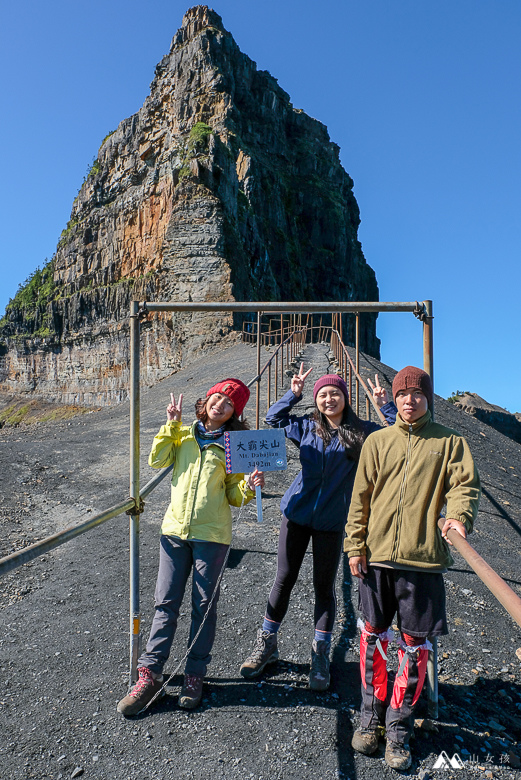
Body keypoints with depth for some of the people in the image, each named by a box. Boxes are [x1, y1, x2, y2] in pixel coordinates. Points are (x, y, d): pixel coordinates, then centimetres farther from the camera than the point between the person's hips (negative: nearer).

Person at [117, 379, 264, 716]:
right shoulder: (183, 433, 8)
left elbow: (233, 496, 1)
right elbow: (157, 461, -5)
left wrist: (249, 486, -19)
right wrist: (171, 424, -6)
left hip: (212, 533, -2)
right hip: (175, 527, 2)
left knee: (204, 604, 8)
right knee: (166, 602, 7)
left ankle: (195, 674, 24)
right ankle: (150, 674, 19)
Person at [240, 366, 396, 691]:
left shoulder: (362, 432, -2)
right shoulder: (306, 426, 2)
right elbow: (273, 418, 15)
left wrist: (386, 405, -13)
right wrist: (293, 393, 3)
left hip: (332, 521, -1)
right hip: (297, 514, 1)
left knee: (324, 586, 9)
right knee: (284, 580, 10)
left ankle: (321, 653, 27)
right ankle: (267, 643, 28)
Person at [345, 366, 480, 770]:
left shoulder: (449, 441, 3)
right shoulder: (377, 441, 6)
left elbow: (466, 485, -5)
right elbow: (360, 498, 5)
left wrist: (459, 516, -26)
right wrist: (355, 544, 1)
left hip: (423, 558, -1)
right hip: (376, 555, 2)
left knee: (414, 645, 7)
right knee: (373, 637, 12)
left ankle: (398, 730, 25)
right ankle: (371, 718, 31)